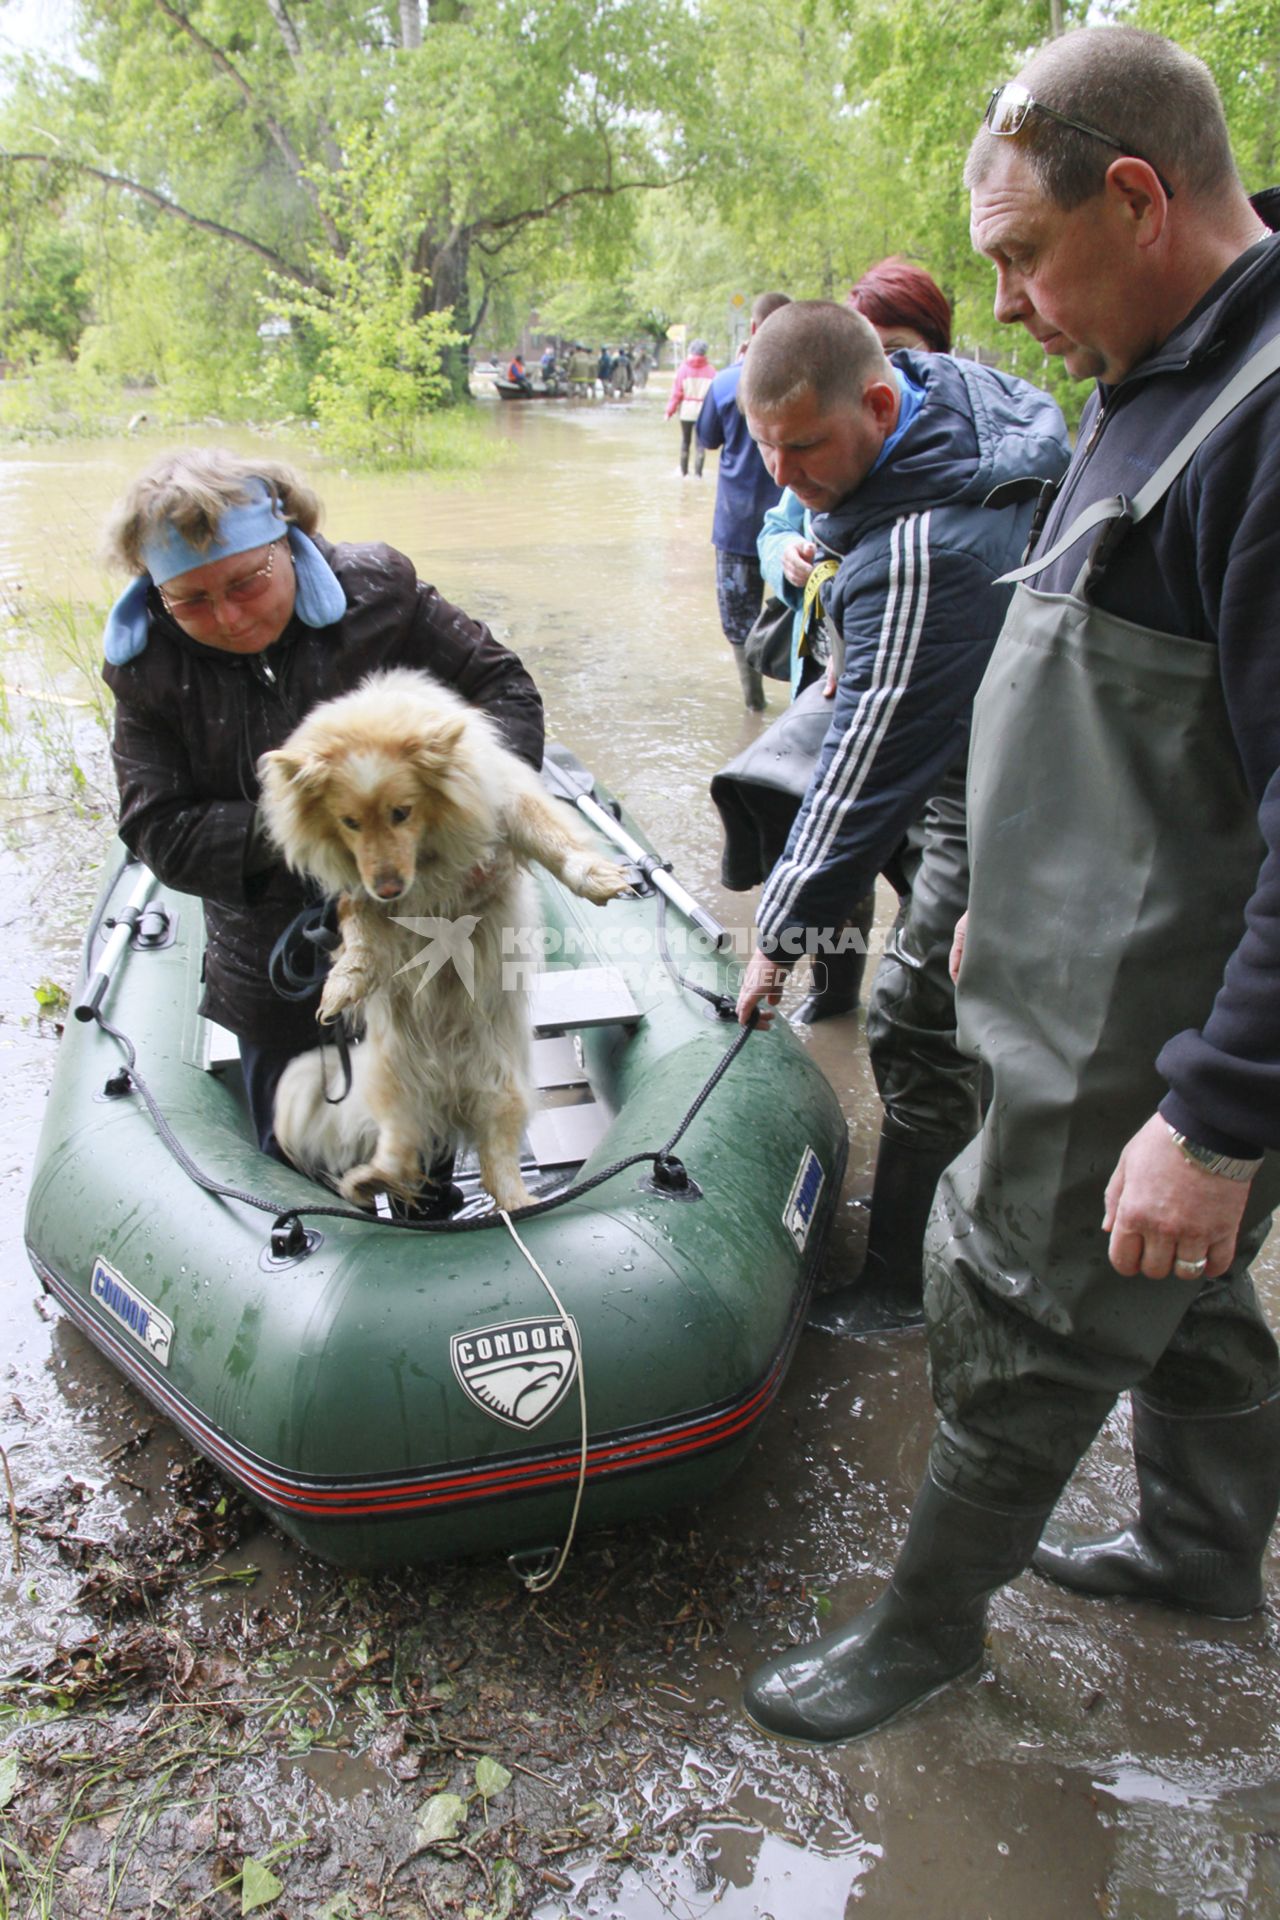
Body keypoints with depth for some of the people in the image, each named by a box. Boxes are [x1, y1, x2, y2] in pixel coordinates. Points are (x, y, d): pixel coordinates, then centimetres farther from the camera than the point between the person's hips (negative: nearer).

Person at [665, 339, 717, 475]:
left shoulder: (683, 368, -4)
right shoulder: (710, 370, -3)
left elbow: (676, 392, -6)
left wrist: (670, 410, 0)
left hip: (686, 411, 0)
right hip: (704, 411, 0)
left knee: (685, 442, 13)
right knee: (701, 443, 4)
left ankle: (685, 472, 16)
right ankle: (698, 474, -1)